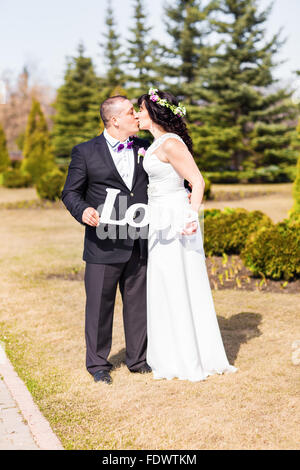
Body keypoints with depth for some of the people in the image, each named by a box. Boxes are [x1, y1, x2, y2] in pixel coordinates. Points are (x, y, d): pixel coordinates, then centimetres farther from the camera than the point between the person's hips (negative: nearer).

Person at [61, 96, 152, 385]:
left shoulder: (144, 148, 10)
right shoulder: (85, 152, -1)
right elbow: (71, 192, 1)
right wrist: (83, 211, -19)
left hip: (140, 244, 4)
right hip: (104, 245, -3)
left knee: (138, 303, 11)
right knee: (100, 304, 4)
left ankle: (138, 359, 26)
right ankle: (98, 363, 20)